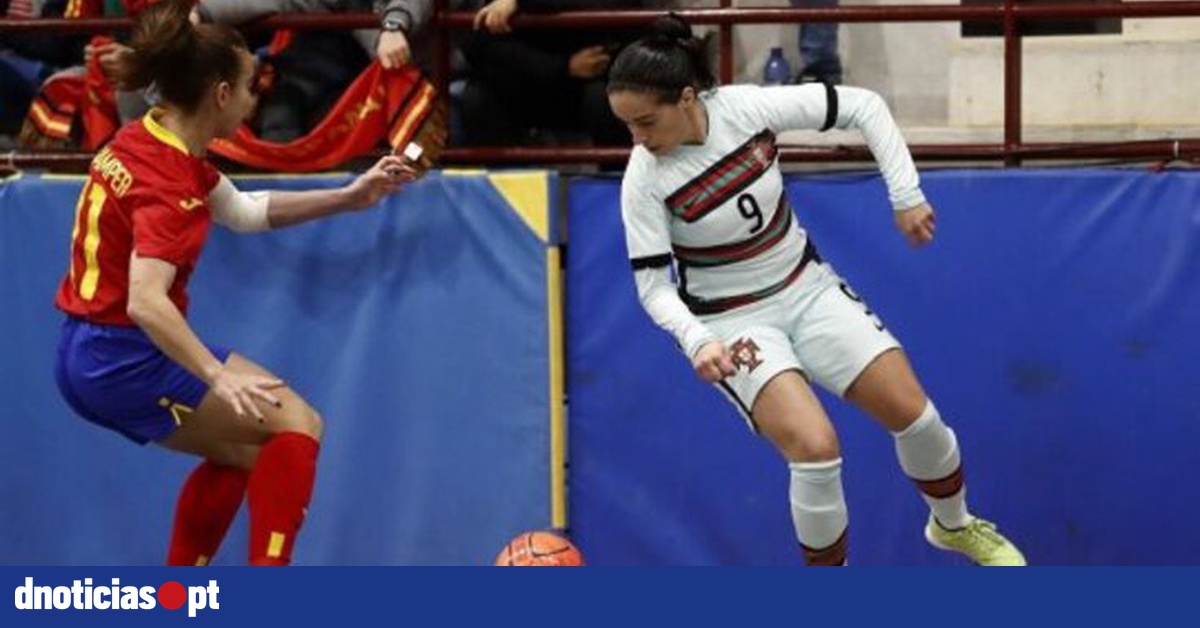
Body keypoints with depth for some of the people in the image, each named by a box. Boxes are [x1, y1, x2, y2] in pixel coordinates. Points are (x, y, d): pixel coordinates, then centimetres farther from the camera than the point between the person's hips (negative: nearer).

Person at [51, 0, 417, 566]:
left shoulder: (148, 141, 8)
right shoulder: (168, 179, -21)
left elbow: (245, 212, 23)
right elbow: (145, 302, -33)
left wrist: (349, 197, 20)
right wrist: (219, 376, -43)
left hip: (89, 355, 10)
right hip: (126, 358, -10)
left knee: (243, 451, 23)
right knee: (297, 423, -8)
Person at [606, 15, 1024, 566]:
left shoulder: (746, 107, -19)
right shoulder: (643, 179, -23)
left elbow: (864, 106, -11)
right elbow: (653, 285, -16)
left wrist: (905, 194, -14)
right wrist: (696, 341, -34)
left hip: (807, 288, 3)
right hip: (733, 326, -3)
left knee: (915, 416, 1)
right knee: (816, 449, -23)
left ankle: (954, 524, 33)